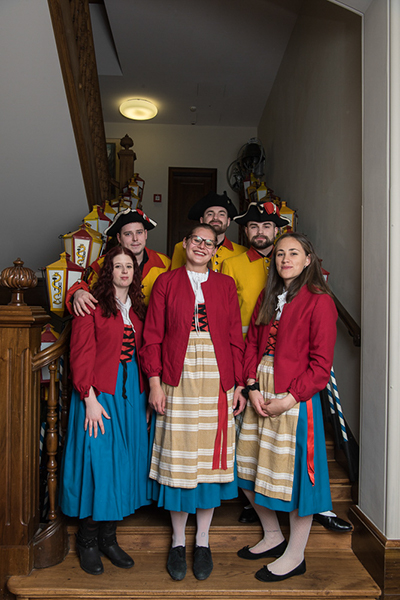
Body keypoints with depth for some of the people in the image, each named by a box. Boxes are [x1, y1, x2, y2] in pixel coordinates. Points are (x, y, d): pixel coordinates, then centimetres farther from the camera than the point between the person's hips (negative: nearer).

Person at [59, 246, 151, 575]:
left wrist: (145, 397, 7)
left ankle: (109, 536, 25)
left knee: (124, 463, 9)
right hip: (99, 393, -6)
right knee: (97, 462, 0)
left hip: (132, 392, 6)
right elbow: (82, 355, -10)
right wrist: (90, 399, -15)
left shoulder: (137, 308, 12)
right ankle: (88, 541, 19)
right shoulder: (92, 306, -6)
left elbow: (143, 352, 11)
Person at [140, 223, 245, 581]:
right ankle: (178, 541, 25)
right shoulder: (167, 282, 5)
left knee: (210, 458, 8)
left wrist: (240, 385, 3)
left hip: (217, 383, 1)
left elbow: (236, 338, 7)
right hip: (177, 382, -1)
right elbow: (153, 336, 2)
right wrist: (155, 383, -5)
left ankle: (203, 541, 25)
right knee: (178, 459, 5)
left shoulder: (225, 285, 9)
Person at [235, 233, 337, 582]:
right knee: (250, 469, 14)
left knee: (294, 472, 4)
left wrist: (290, 398, -17)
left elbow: (321, 363, -11)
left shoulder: (319, 301, -8)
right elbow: (252, 343, 10)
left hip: (296, 396, -7)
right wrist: (253, 387, -3)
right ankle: (273, 536, 37)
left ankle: (295, 555, 26)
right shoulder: (268, 297, 13)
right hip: (260, 393, 7)